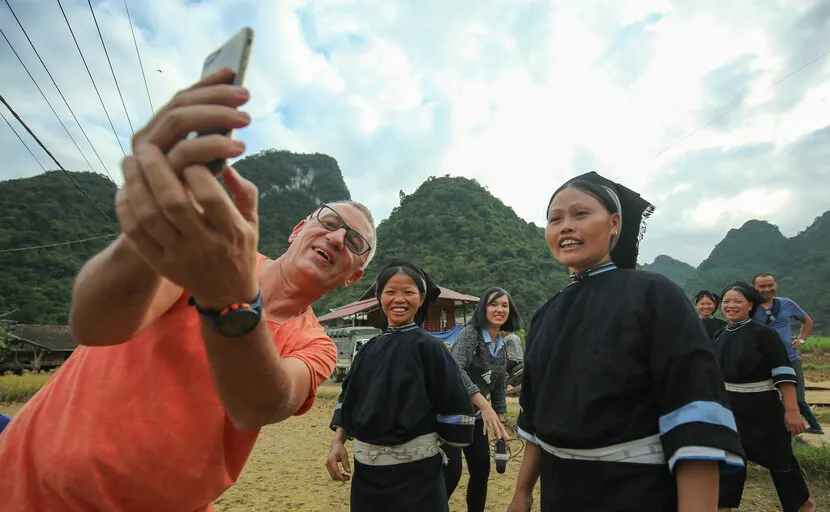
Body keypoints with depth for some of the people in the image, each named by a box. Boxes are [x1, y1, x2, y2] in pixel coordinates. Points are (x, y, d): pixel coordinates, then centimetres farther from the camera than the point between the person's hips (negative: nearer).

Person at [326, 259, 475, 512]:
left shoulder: (428, 347, -11)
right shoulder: (370, 348, 5)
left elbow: (453, 406, -11)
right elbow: (350, 399, 10)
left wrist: (425, 444, -2)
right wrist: (338, 441, -1)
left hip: (414, 470, -5)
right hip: (366, 467, 5)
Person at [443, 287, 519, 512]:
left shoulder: (502, 347, 6)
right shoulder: (470, 333, -17)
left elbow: (500, 386, 13)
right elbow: (455, 370, -33)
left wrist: (500, 423, 10)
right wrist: (484, 405, -40)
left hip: (475, 417, 8)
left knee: (482, 472, 12)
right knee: (451, 473, -9)